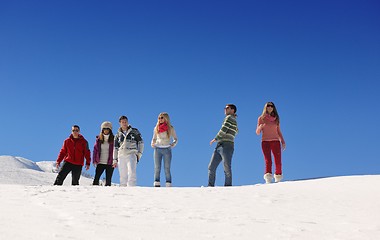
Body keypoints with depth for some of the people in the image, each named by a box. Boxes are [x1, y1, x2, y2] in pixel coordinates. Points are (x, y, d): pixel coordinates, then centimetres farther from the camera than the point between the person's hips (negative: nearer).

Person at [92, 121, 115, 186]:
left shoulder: (113, 139, 1)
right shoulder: (99, 139, 6)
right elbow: (95, 150, 8)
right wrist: (94, 161, 1)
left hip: (109, 163, -1)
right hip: (100, 163, 1)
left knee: (108, 180, 1)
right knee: (96, 178, -8)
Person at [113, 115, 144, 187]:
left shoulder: (134, 131, 7)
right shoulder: (118, 135, 16)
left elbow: (141, 142, 9)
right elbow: (115, 148, 19)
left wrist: (139, 153, -1)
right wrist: (115, 160, 14)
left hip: (131, 155, -3)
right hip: (121, 156, 3)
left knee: (131, 173, -21)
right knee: (123, 176, 2)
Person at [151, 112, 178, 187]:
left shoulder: (170, 128, 2)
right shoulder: (156, 128, 8)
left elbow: (175, 139, 10)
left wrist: (174, 143, -10)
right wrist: (152, 143, -3)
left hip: (167, 150, -2)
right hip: (157, 149, 2)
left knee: (167, 168, -4)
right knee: (157, 168, -1)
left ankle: (168, 185, -4)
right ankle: (156, 184, -1)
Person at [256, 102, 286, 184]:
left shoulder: (276, 118, 15)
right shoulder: (261, 118, 9)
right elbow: (257, 132, 6)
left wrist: (282, 141, 8)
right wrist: (260, 126, -15)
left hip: (276, 141, 2)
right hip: (265, 141, -2)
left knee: (278, 161, -5)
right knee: (268, 161, -16)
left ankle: (278, 179, 6)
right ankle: (268, 178, -22)